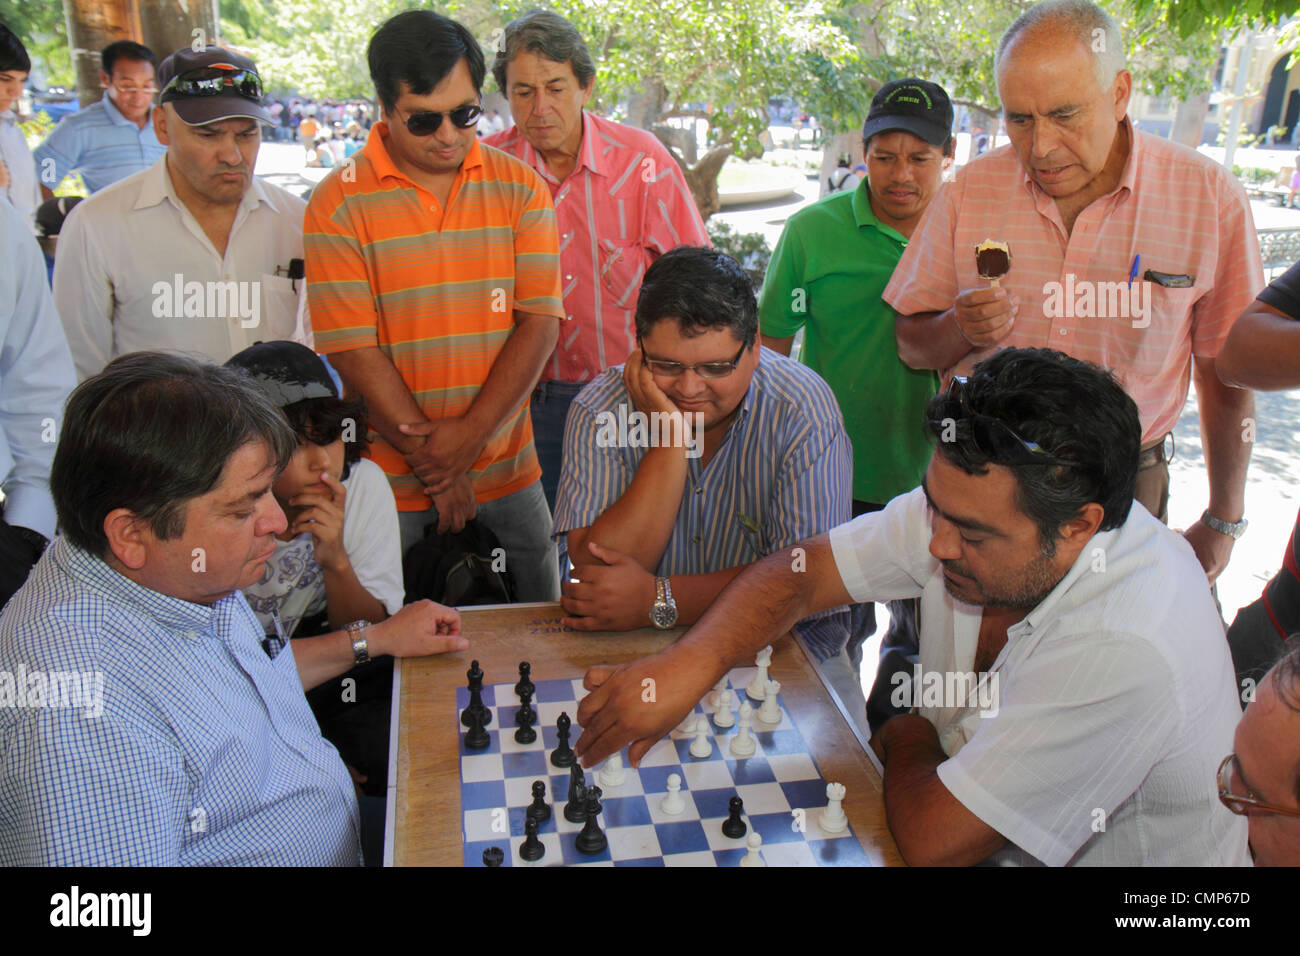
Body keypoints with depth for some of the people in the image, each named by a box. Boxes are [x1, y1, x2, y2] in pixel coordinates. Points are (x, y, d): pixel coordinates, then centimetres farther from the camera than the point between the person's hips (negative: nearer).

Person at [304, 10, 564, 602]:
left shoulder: (520, 189, 3)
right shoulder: (338, 203, -5)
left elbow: (539, 320, -4)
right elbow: (353, 350, -10)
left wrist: (470, 434, -14)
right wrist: (436, 467, -11)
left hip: (507, 469, 3)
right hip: (390, 481, -2)